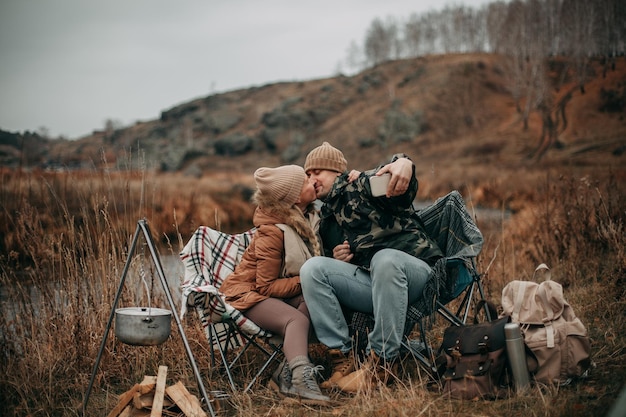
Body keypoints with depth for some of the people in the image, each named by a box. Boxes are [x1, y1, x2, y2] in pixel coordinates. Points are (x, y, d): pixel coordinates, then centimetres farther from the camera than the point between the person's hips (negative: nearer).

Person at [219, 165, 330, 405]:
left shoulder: (303, 219, 2)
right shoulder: (272, 232, -20)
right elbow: (267, 287, -19)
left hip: (278, 292, 7)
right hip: (250, 293, -7)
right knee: (297, 320, -34)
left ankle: (286, 374, -35)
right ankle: (301, 379, -57)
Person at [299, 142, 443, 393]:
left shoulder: (364, 184, 2)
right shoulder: (326, 218, 24)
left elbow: (402, 191, -21)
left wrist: (403, 163, -47)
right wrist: (336, 258, 6)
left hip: (414, 270, -6)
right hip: (370, 283, 6)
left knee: (385, 258, -40)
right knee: (312, 268, -15)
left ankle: (380, 363, -31)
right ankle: (342, 360, -19)